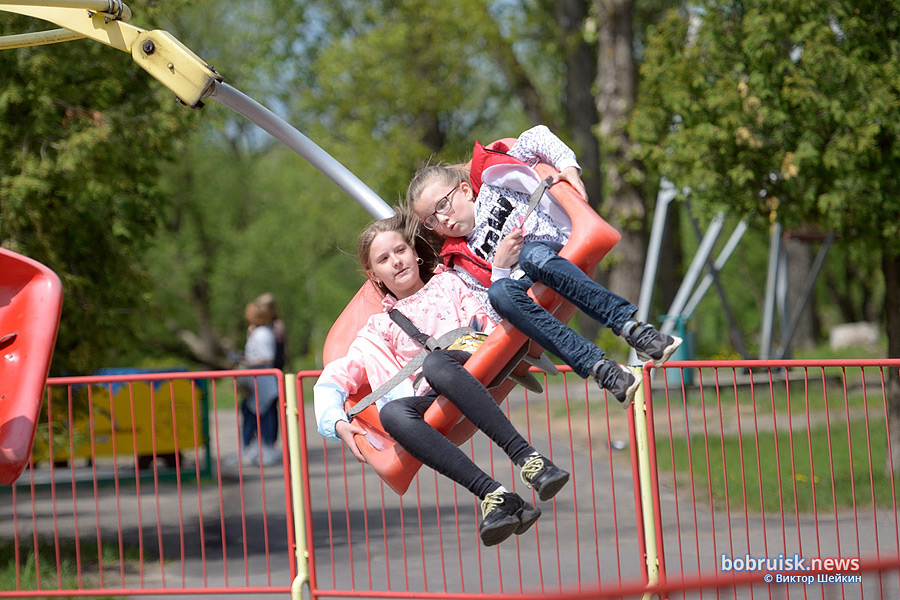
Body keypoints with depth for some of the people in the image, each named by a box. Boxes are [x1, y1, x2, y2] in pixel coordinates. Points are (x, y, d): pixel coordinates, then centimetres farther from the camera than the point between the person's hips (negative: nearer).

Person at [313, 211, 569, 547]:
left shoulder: (447, 283, 29)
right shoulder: (379, 328, 33)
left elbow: (491, 323, 13)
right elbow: (333, 379, 23)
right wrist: (337, 423, 2)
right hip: (432, 401, 2)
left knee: (436, 363, -38)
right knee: (391, 412, -35)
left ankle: (526, 457, -50)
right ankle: (493, 494, -49)